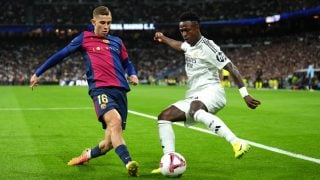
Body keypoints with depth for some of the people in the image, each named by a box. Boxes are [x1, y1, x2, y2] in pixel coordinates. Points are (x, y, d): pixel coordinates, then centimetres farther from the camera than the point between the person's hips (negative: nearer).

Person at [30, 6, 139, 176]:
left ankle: (88, 154, 32)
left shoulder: (117, 42, 21)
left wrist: (133, 74, 12)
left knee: (110, 142, 1)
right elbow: (61, 55, 15)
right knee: (115, 121, -34)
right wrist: (38, 73, 18)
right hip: (100, 89, -4)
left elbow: (126, 62, 35)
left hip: (120, 90, 4)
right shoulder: (84, 38, 10)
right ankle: (129, 163, -43)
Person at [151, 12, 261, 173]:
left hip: (211, 91, -9)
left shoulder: (207, 47, -10)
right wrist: (164, 38, 60)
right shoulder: (190, 45, 15)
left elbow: (231, 68, -15)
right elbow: (179, 45, 43)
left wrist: (245, 95, -22)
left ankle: (237, 143, -52)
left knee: (195, 110, -41)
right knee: (164, 117, 0)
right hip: (194, 97, 9)